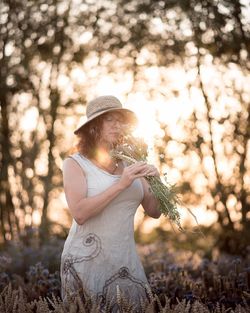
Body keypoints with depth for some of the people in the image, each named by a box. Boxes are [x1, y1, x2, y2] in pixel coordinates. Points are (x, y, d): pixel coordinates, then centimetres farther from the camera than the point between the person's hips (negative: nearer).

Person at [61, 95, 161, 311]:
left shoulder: (129, 163, 7)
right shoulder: (75, 164, -4)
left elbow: (154, 212, 8)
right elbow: (79, 213, -18)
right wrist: (121, 184, -20)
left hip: (126, 260, 4)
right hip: (87, 261, -4)